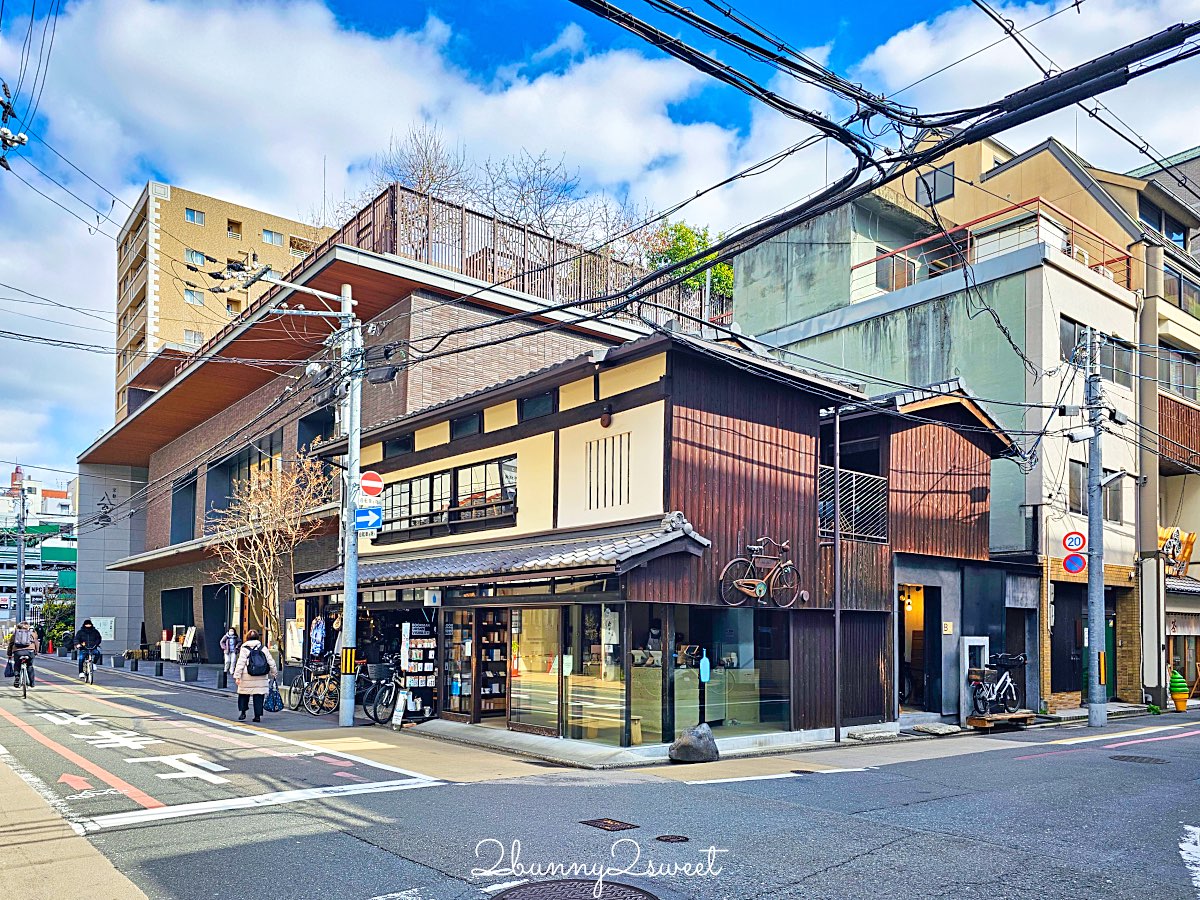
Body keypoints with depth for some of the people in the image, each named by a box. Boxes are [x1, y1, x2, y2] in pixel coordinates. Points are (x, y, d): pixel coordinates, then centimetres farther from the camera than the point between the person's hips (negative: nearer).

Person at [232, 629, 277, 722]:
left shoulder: (244, 649, -1)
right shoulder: (263, 648, 7)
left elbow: (240, 664, -8)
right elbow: (271, 662, 9)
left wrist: (237, 676, -6)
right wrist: (274, 673, 19)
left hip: (247, 677, -2)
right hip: (261, 678, 2)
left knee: (243, 695, 15)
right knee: (258, 696, 6)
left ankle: (242, 712, 7)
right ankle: (258, 715, 6)